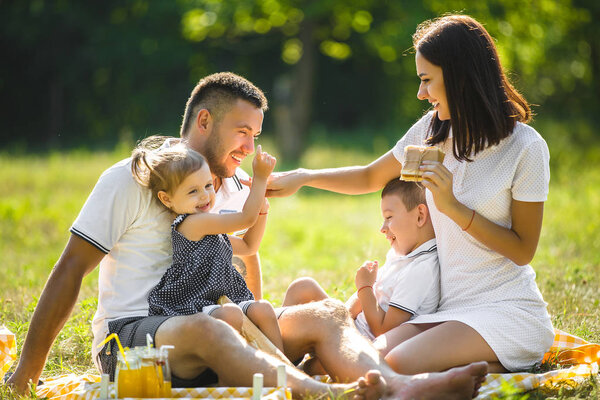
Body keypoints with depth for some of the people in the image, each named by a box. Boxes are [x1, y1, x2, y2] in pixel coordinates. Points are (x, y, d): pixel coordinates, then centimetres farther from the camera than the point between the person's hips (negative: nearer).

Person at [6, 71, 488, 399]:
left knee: (326, 313, -17)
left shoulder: (239, 192, 22)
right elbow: (70, 270, -1)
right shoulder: (131, 179, 3)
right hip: (131, 337, -6)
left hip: (208, 328, 6)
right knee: (205, 330, -40)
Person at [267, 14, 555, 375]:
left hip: (509, 311, -6)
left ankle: (505, 370, -4)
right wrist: (303, 177, 13)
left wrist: (454, 207, -17)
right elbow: (371, 177, 23)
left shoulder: (524, 146, -10)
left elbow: (523, 250, -10)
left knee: (399, 365, -27)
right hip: (451, 307, 6)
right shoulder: (432, 131, 7)